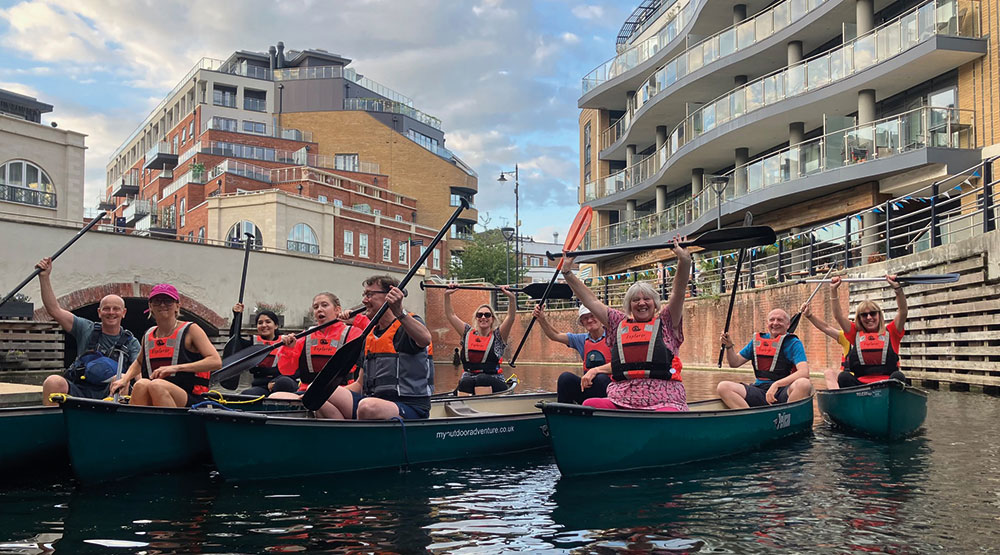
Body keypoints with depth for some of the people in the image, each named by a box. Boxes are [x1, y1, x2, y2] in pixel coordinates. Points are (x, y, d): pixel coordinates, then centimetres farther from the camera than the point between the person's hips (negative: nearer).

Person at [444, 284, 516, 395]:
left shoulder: (498, 335, 9)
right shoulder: (468, 333, 18)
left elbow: (511, 317, -3)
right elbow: (450, 315, 15)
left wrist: (511, 297, -16)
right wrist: (447, 295, 5)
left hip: (494, 384, -2)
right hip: (468, 378, 2)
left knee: (481, 379, -36)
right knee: (465, 382, -33)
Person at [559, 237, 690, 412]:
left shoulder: (665, 323, 16)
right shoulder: (619, 324, 24)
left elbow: (678, 292, 2)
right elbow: (591, 301, 26)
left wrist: (684, 260, -13)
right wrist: (567, 273, 25)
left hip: (663, 402, -3)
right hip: (621, 402, 3)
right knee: (589, 405, -28)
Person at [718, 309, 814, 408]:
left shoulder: (793, 343, 1)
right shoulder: (757, 341, 16)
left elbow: (804, 372, -15)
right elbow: (735, 363, 20)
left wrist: (776, 384, -25)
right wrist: (729, 346, 1)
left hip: (784, 392, -4)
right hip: (759, 391, 4)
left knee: (803, 384, -37)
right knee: (723, 387, -20)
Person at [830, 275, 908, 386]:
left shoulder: (890, 333, 18)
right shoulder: (856, 334, 21)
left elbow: (903, 312, 6)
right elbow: (839, 316, 14)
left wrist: (897, 288, -7)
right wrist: (834, 290, 7)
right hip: (859, 384, 1)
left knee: (898, 377, -33)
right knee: (844, 377, -30)